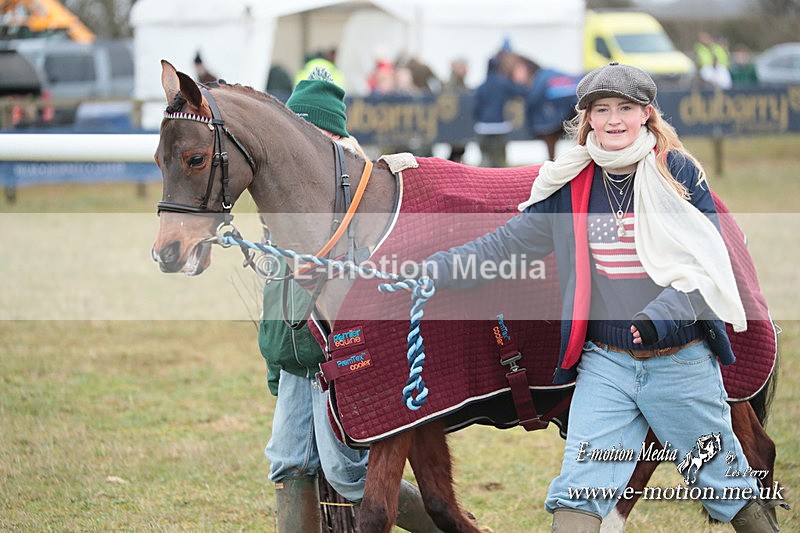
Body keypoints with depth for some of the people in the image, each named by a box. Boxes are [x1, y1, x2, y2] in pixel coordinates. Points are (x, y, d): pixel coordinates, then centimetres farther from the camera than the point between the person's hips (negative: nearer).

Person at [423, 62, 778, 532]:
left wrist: (664, 315, -25)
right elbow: (504, 245, 7)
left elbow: (709, 264, -9)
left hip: (683, 363, -2)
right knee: (580, 492, -10)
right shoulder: (570, 188, 3)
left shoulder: (679, 173, -4)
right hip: (605, 364, 2)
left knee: (729, 486, 11)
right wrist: (426, 274, -1)